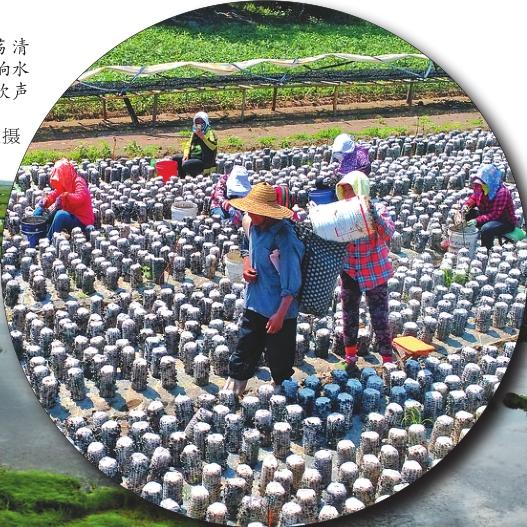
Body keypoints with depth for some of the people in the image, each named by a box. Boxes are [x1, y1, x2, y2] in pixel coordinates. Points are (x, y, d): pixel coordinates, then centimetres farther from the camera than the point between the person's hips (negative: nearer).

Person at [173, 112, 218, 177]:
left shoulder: (209, 132, -8)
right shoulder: (194, 132, 16)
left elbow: (213, 146, -24)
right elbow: (188, 144, 18)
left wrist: (203, 137, -33)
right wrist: (186, 154, -1)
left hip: (204, 160, -9)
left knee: (185, 164, -30)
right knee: (175, 158, 3)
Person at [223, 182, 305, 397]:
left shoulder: (283, 238, -26)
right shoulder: (254, 226, -2)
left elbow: (291, 282, -24)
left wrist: (280, 314, -23)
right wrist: (246, 266, -1)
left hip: (277, 310, -7)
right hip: (254, 304, 7)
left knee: (279, 360, 12)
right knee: (243, 352, 17)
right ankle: (232, 389, 32)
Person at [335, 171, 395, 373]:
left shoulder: (377, 208, -10)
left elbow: (388, 233, -25)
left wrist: (373, 213, -37)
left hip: (375, 274, -3)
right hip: (350, 273, 3)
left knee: (380, 318, 1)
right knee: (349, 317, 11)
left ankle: (388, 361, 14)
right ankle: (350, 360, 27)